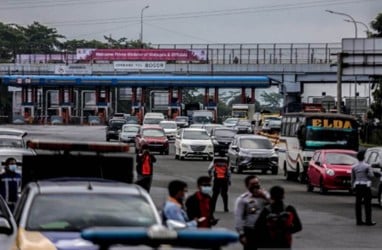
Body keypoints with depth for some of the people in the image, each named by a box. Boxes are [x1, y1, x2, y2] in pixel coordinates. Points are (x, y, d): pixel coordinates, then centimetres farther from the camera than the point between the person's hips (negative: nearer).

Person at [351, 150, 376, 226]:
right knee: (367, 204, 0)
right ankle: (368, 221, -1)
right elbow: (371, 175, -11)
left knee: (358, 203, 6)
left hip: (357, 186, 5)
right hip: (365, 185, -5)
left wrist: (353, 186, 16)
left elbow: (352, 178, 8)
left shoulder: (354, 167, 4)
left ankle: (359, 220, 6)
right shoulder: (367, 166, -10)